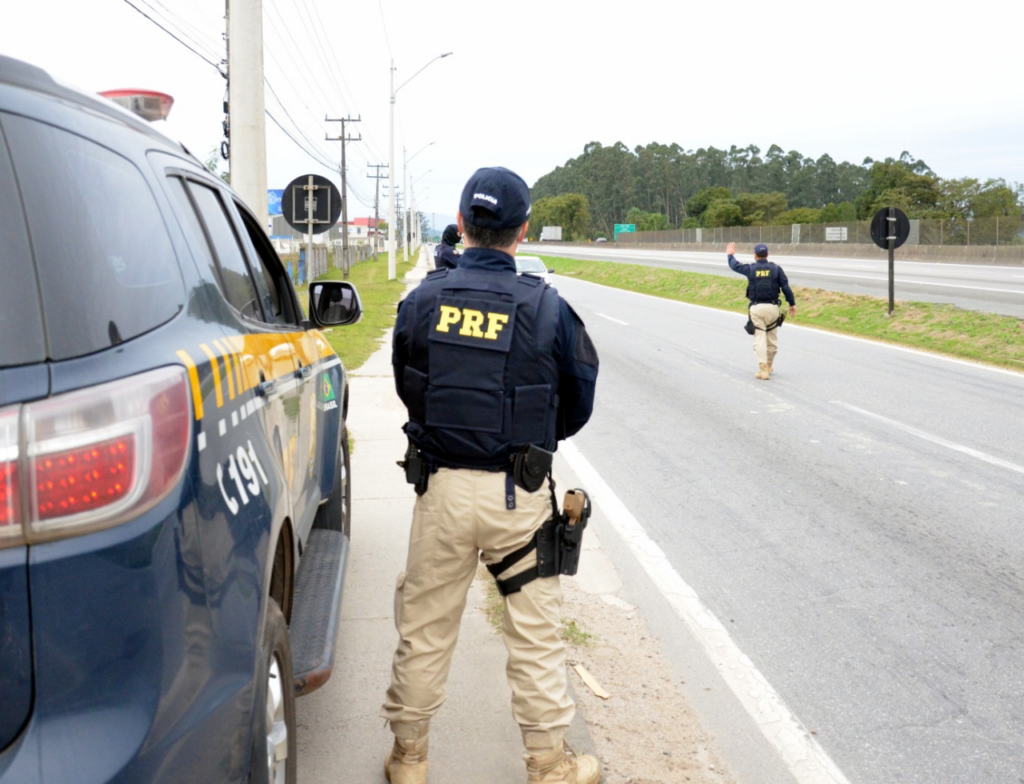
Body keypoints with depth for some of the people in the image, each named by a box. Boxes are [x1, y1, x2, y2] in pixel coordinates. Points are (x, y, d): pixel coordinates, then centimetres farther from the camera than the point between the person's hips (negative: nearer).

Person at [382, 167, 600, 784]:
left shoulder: (422, 302, -4)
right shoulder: (547, 308, -10)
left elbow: (408, 391, 8)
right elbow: (578, 405, 1)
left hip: (442, 487, 2)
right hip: (518, 498, -2)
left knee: (424, 629, 15)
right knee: (535, 633, 12)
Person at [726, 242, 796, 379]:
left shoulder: (750, 269, 0)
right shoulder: (776, 268, 1)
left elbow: (735, 266, 17)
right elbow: (785, 287, -2)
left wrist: (730, 254, 36)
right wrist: (792, 303, 4)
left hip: (756, 308, -1)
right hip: (772, 307, 1)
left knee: (759, 338, -1)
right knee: (772, 338, 15)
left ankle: (763, 369, -9)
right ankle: (768, 366, 26)